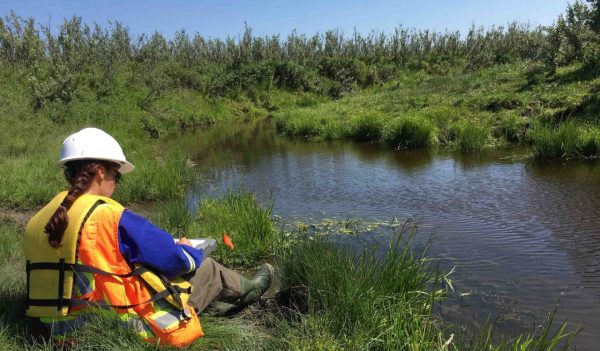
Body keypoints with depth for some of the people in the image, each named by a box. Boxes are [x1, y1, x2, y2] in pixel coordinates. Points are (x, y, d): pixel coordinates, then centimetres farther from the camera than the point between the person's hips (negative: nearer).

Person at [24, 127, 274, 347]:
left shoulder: (36, 223, 0)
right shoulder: (111, 216, -23)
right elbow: (177, 260, -15)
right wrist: (187, 249, 10)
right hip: (122, 329, -7)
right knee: (205, 267, 9)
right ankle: (246, 291, 40)